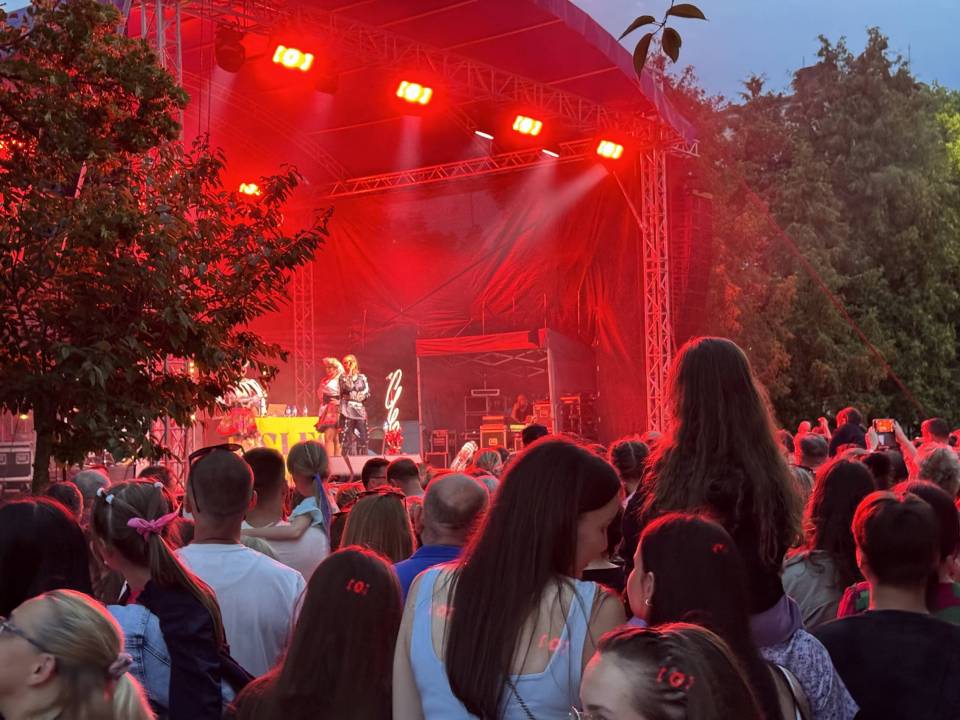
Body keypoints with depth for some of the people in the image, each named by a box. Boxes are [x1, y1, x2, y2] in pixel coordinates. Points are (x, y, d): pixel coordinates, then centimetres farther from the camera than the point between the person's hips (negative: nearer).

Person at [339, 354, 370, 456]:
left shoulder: (362, 377, 12)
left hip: (360, 409, 3)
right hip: (347, 409, -3)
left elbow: (367, 392, 9)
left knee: (362, 436, -1)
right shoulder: (343, 377, 4)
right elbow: (348, 387, -15)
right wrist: (350, 373, -9)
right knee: (347, 436, -7)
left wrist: (356, 396, -5)